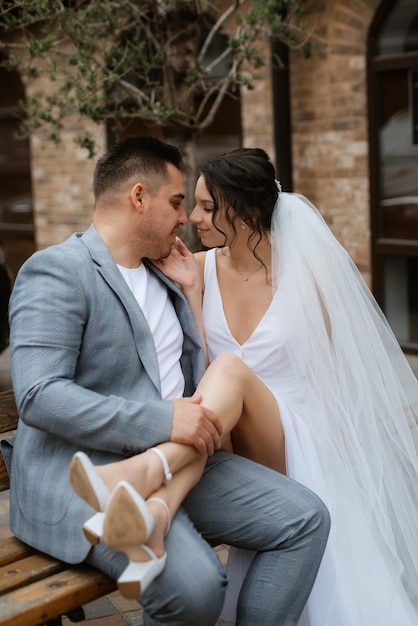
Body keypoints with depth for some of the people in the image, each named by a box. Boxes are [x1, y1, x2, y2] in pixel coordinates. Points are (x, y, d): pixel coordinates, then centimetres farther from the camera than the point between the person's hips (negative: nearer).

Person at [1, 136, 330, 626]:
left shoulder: (165, 275, 20)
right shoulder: (54, 271, -8)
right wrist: (163, 421, -26)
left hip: (176, 462, 8)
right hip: (81, 472, -8)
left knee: (306, 518, -8)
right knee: (194, 585, -30)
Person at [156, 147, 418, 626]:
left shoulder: (305, 273, -6)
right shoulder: (204, 267, 2)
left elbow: (330, 374, 1)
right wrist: (189, 289, -11)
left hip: (301, 440, -2)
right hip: (232, 437, 3)